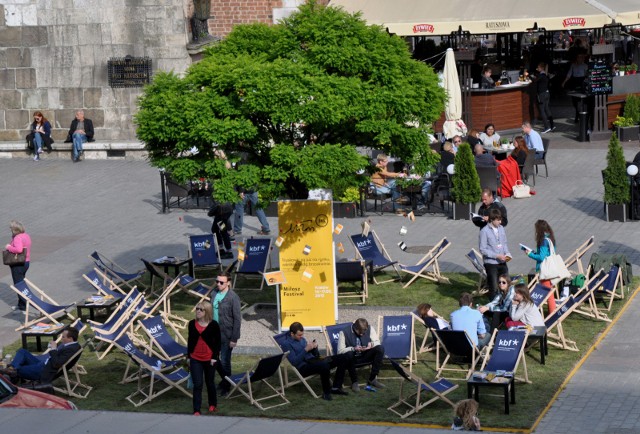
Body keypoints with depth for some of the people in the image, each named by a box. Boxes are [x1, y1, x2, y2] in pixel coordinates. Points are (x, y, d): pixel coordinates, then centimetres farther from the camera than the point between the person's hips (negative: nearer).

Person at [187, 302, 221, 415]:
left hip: (209, 359, -1)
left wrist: (215, 357, -10)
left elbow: (217, 342, -4)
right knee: (197, 384, -5)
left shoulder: (213, 325, -7)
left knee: (210, 382, 15)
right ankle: (196, 410, -5)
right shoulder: (192, 324, 3)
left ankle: (213, 404, 36)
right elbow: (190, 341, 10)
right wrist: (188, 356, 8)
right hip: (195, 359, 1)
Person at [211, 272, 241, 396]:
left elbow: (237, 319, -14)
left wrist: (234, 339, -15)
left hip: (226, 335, -6)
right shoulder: (214, 293, 2)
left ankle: (226, 387, 21)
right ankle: (224, 379, 39)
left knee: (225, 362, 3)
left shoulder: (233, 298, -17)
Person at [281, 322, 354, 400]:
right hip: (303, 367, -8)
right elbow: (294, 362, -17)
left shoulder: (302, 339, 19)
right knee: (324, 365, -40)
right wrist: (306, 350, -19)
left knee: (344, 358, -2)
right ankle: (326, 392, -21)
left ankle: (336, 387, -2)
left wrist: (314, 347, 0)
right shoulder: (286, 344, -4)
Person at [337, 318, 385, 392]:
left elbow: (377, 342, 3)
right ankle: (354, 382, -20)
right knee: (349, 354, -39)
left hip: (365, 357, 4)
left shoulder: (369, 329, -5)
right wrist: (353, 348, -31)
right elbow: (340, 351, -15)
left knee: (380, 349, -22)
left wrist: (371, 344, -21)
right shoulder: (344, 332, -15)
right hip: (353, 358, -4)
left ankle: (372, 379, -13)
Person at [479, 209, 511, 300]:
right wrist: (497, 256, -19)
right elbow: (483, 249, -13)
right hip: (491, 263, -6)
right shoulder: (484, 231, -13)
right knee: (494, 287, 0)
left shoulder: (501, 228, 5)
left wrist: (507, 254, -3)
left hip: (502, 262, 6)